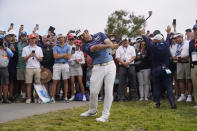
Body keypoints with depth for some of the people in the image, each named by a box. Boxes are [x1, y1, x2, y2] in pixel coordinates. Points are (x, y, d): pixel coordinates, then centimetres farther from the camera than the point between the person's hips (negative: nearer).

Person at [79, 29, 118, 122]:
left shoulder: (99, 35, 9)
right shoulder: (85, 46, -1)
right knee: (93, 91, 0)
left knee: (109, 91, -4)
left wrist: (112, 45, -27)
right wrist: (108, 46, -35)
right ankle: (92, 111, 26)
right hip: (98, 68, 0)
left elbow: (109, 43, -4)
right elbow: (96, 48, -20)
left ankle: (105, 115, 1)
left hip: (110, 65, 1)